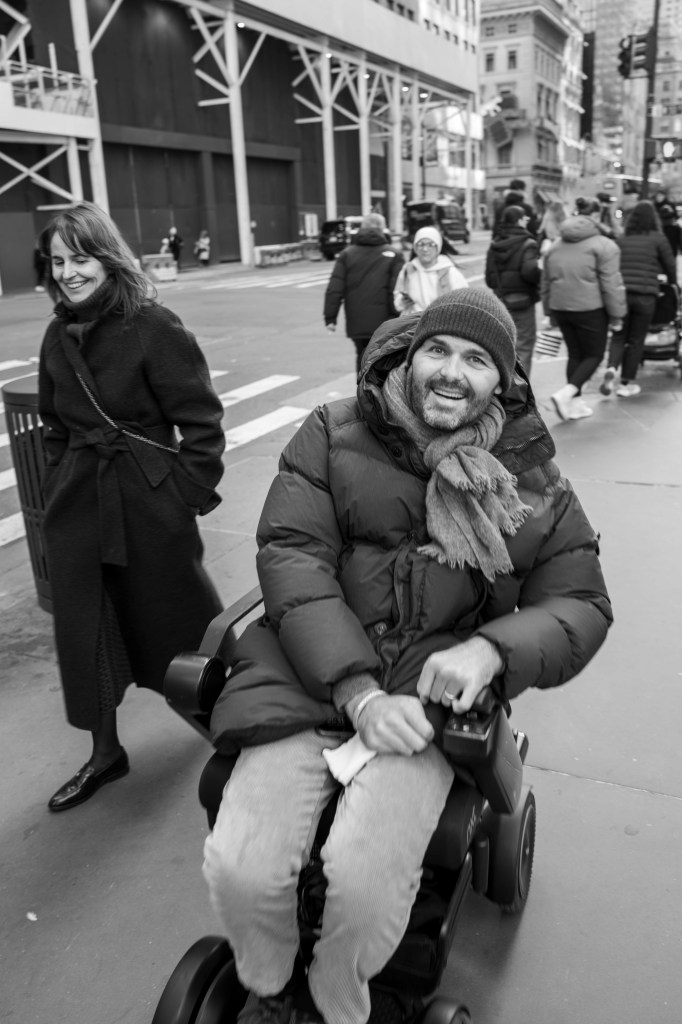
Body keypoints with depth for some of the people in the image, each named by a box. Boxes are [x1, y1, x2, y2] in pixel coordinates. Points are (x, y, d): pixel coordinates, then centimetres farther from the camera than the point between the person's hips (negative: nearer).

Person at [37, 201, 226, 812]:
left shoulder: (153, 327, -13)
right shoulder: (58, 336, 7)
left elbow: (202, 419, -13)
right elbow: (54, 424, 17)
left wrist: (192, 492, -14)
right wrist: (57, 486, 11)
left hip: (150, 499, -5)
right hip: (77, 503, 6)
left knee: (176, 614, 11)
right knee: (85, 629, 8)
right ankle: (105, 753, 26)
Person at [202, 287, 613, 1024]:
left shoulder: (532, 482, 7)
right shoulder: (333, 434, 3)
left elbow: (579, 604, 8)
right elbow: (291, 554, -6)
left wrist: (491, 649, -15)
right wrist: (358, 692, -17)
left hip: (434, 693, 0)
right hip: (312, 674, 1)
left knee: (364, 877, -23)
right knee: (239, 867, -17)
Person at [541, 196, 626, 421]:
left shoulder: (556, 246, 12)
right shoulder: (604, 246, -8)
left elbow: (545, 283, 16)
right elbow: (611, 285, -11)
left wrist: (549, 310, 24)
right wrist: (616, 315, -4)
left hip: (560, 308, 6)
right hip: (590, 309, -6)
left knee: (575, 354, 17)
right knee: (594, 355, 6)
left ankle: (575, 402, 18)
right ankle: (565, 394, -12)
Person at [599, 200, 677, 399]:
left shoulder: (621, 240, 8)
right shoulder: (658, 238, 1)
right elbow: (670, 265, 8)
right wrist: (672, 284, 27)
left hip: (621, 293, 2)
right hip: (646, 295, -2)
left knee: (618, 336, 12)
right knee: (636, 340, 7)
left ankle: (611, 368, -13)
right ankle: (627, 383, 11)